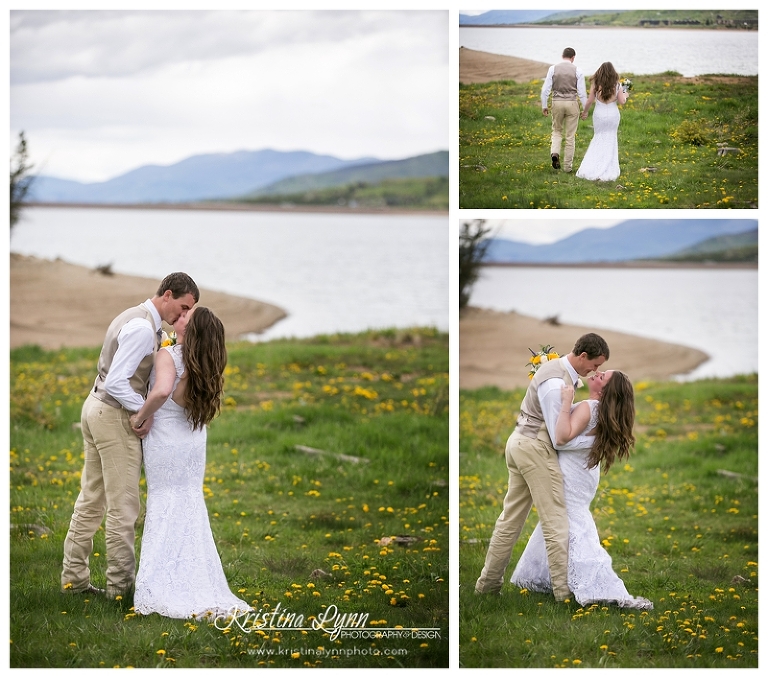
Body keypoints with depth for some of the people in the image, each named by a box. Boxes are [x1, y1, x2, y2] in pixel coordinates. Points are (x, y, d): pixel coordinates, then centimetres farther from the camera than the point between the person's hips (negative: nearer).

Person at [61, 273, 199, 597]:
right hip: (116, 416, -10)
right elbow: (116, 382, -25)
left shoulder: (134, 317, 12)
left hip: (96, 409, 10)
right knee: (123, 506, -2)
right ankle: (120, 585, 4)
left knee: (91, 500, 14)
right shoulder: (143, 329, -20)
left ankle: (73, 578, 19)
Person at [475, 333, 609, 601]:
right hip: (536, 448, -10)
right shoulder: (557, 384, -21)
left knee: (511, 518, 14)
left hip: (519, 443, 10)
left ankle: (488, 582, 18)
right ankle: (564, 589, -6)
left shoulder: (556, 367, 9)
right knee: (556, 520, -6)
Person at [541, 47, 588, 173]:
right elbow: (582, 91, -6)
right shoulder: (577, 70, -4)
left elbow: (545, 89, -5)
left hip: (557, 102, 1)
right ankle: (567, 166, 11)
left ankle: (555, 153, -7)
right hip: (572, 103, -1)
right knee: (570, 136, 9)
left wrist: (544, 106, 5)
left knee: (557, 131, 20)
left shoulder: (553, 69, -2)